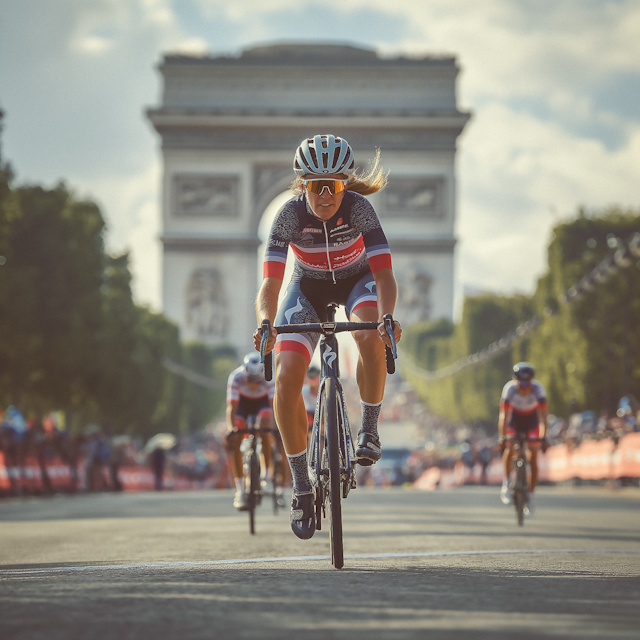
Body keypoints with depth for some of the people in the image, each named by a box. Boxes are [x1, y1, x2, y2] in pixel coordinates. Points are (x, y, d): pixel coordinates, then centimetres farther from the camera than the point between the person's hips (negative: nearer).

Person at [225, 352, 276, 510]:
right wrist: (231, 429, -53)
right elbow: (231, 407, -37)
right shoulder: (236, 377, -35)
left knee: (264, 430, -31)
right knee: (234, 442, -16)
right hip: (242, 401, 1)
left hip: (262, 401, -1)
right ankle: (240, 490, -11)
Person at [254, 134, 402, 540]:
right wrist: (266, 322, -50)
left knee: (371, 337, -37)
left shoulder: (358, 208, -29)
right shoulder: (290, 214, -27)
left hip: (357, 280, -1)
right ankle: (302, 486, -5)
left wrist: (387, 316, -53)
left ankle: (370, 429, -14)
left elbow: (384, 273, -34)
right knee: (286, 378, -18)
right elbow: (271, 280, -30)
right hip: (309, 286, 1)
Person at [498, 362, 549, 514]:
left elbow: (543, 415, -32)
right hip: (514, 420, 0)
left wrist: (544, 437, -40)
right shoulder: (510, 389, -32)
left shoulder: (537, 389, -31)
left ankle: (530, 496, 3)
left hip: (532, 422, 0)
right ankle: (506, 484, -14)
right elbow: (504, 416, -34)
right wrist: (502, 438, -42)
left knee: (533, 459, -8)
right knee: (509, 448, -27)